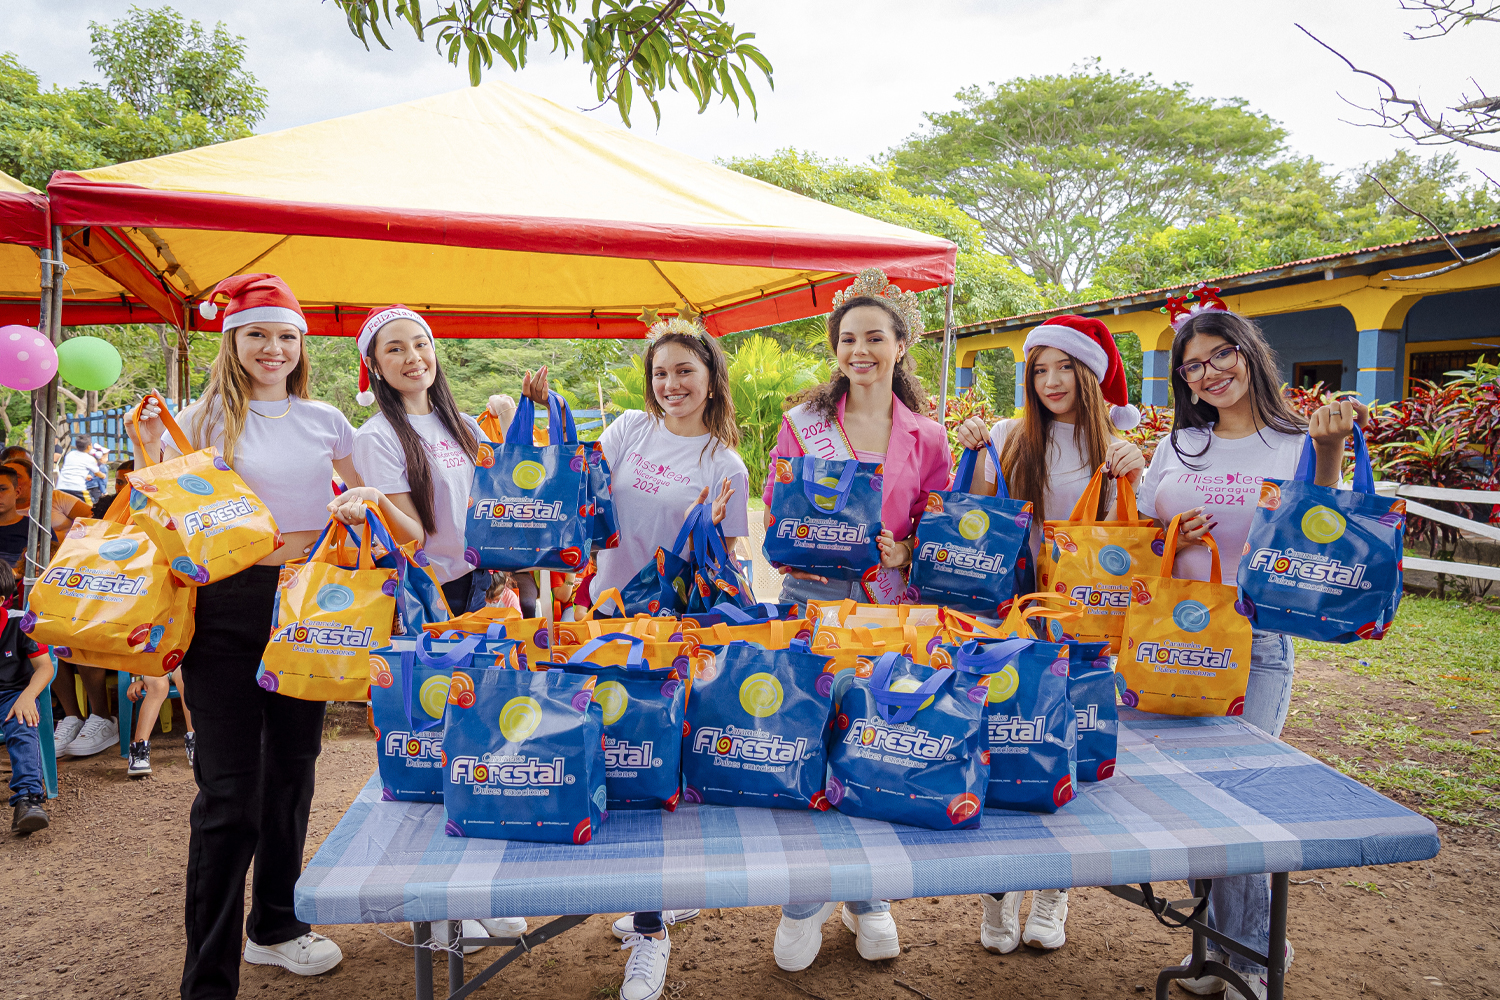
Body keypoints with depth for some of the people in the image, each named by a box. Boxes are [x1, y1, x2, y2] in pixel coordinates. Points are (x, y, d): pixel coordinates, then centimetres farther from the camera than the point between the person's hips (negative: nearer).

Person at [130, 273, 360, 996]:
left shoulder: (324, 420, 8)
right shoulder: (202, 420, 1)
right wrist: (148, 453, -11)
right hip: (227, 608, -3)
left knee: (291, 771, 15)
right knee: (229, 789, -4)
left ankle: (275, 926, 34)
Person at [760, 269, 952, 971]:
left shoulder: (925, 436, 7)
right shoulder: (802, 421, 4)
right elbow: (775, 511, 3)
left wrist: (902, 551, -12)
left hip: (890, 604, 1)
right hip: (813, 598, -1)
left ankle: (867, 898, 28)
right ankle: (803, 902, 22)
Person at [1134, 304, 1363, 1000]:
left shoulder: (1298, 442, 2)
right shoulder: (1178, 446, 11)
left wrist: (1329, 452, -19)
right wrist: (1171, 540, -7)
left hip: (1258, 640, -3)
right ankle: (1222, 940, 26)